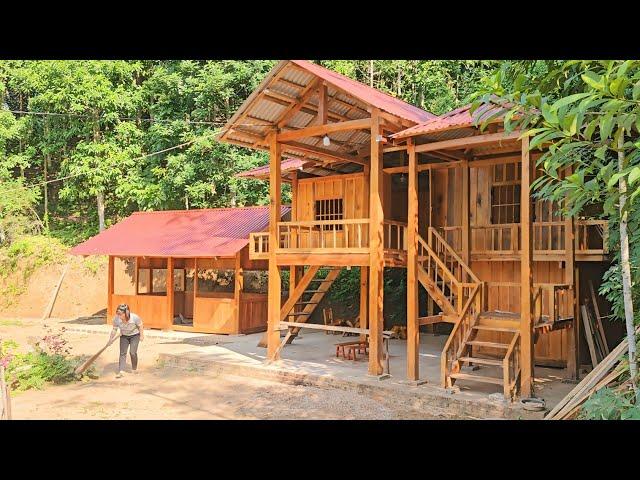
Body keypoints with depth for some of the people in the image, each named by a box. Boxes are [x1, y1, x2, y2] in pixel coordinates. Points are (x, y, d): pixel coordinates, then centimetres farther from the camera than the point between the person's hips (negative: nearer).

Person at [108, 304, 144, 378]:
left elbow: (140, 325, -14)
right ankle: (121, 371, -4)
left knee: (133, 352, -8)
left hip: (135, 335, -2)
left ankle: (134, 368, 15)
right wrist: (111, 339, -10)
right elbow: (114, 330, -10)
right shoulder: (116, 319, -26)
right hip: (124, 336, 3)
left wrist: (141, 336, -7)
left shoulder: (134, 317, -33)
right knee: (122, 353, -5)